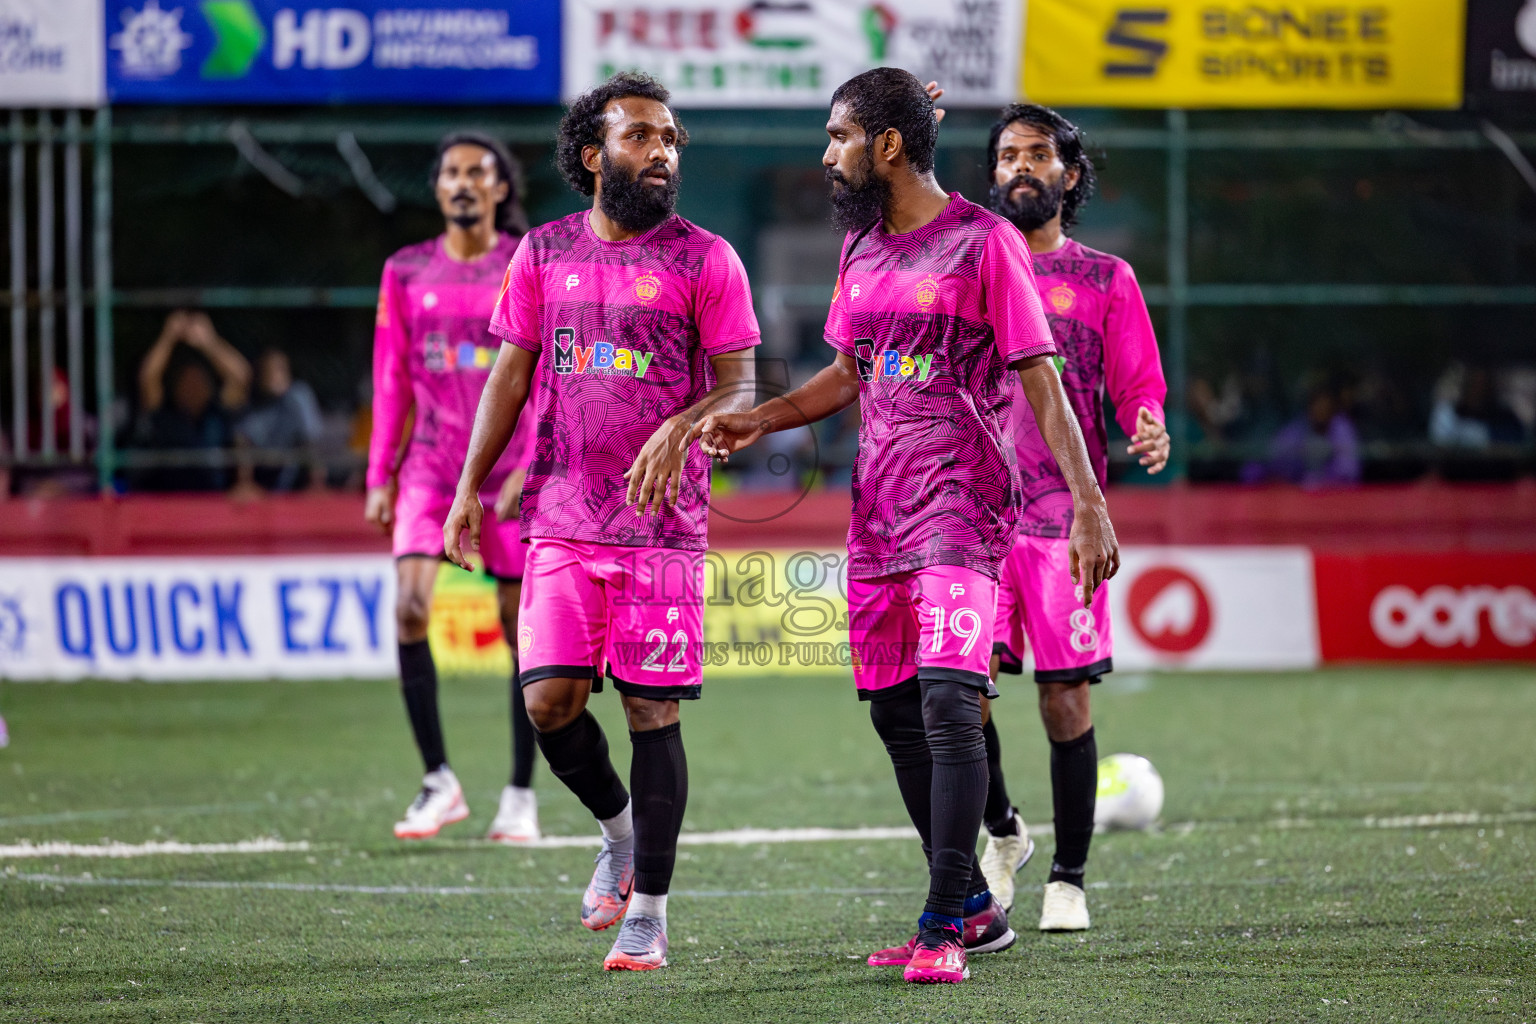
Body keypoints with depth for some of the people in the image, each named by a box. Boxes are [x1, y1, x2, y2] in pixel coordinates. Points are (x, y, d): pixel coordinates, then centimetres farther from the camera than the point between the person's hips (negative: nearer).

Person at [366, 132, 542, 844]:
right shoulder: (406, 272, 8)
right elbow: (392, 381, 11)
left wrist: (533, 465, -12)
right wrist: (379, 475, 6)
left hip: (513, 465, -2)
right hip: (431, 460, 2)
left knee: (521, 624, 0)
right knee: (409, 606, -16)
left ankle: (520, 796, 10)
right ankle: (438, 781, -8)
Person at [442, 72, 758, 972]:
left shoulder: (704, 259, 0)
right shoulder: (544, 254, 9)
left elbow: (739, 388, -2)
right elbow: (512, 376, 14)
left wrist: (678, 431, -22)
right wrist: (471, 487, 7)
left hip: (664, 525, -3)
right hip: (563, 524, 3)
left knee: (652, 709, -3)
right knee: (550, 701, -5)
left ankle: (648, 915, 5)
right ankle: (620, 829, 24)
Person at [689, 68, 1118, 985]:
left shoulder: (985, 242, -7)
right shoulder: (862, 246, 14)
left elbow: (1041, 382, -8)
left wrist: (1089, 505, -14)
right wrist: (761, 418, 12)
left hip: (962, 505, -8)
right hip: (878, 509, 8)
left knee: (949, 703, -18)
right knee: (896, 713, 8)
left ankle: (944, 930, -20)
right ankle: (975, 908, 20)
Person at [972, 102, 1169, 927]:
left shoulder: (1105, 281, 9)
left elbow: (1138, 390, 3)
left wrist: (1149, 432, -13)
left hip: (1065, 517, -1)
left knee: (1065, 697, -3)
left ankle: (1068, 877, 7)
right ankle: (1000, 833, 16)